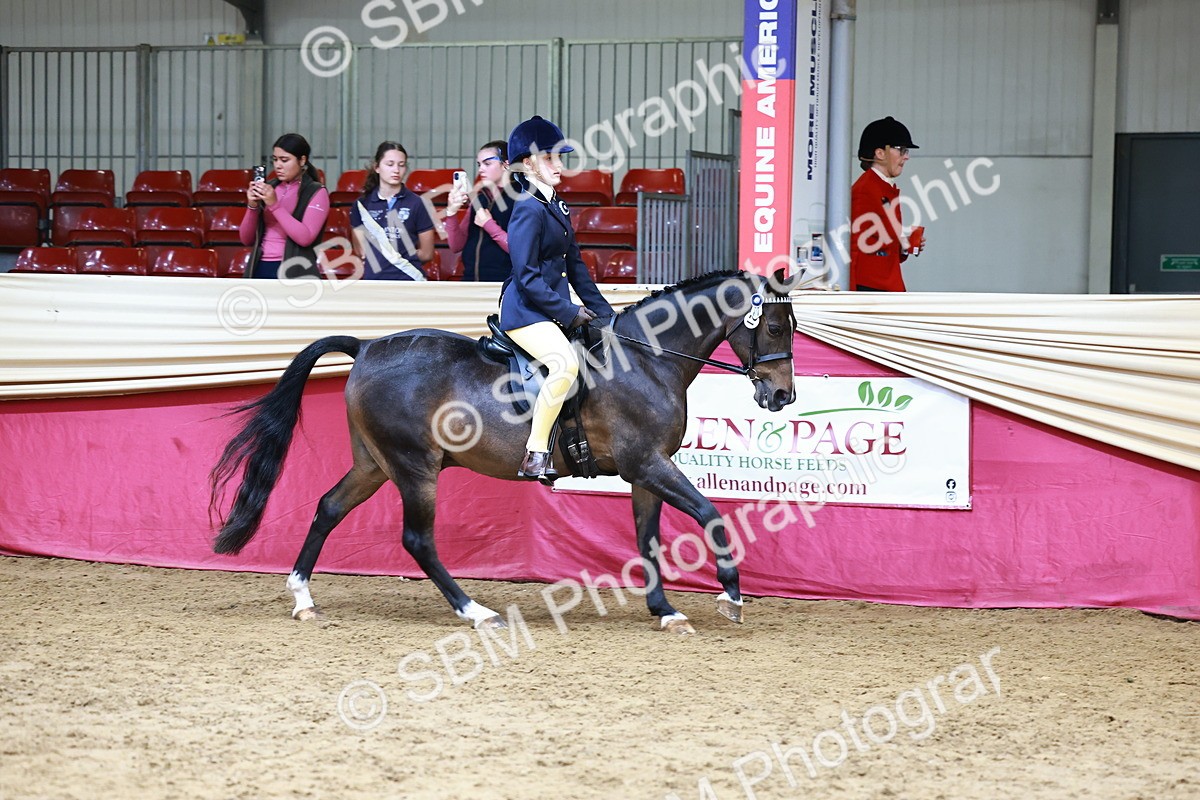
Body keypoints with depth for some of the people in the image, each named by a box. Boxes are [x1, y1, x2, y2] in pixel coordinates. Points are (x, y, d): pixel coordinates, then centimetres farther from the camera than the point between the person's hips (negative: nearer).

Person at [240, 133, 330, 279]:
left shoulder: (316, 193, 1)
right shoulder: (269, 188, 13)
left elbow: (305, 237, -14)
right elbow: (246, 239, 11)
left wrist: (275, 205, -16)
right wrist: (252, 206, -6)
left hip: (293, 273, -5)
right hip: (261, 270, 5)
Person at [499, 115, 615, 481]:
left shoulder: (556, 207, 16)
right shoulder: (528, 210, -13)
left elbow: (575, 265, 21)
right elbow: (527, 278, -18)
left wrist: (602, 311, 14)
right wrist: (569, 313, -16)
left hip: (555, 311, 10)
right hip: (525, 312, -10)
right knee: (566, 363, -33)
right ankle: (535, 455, -29)